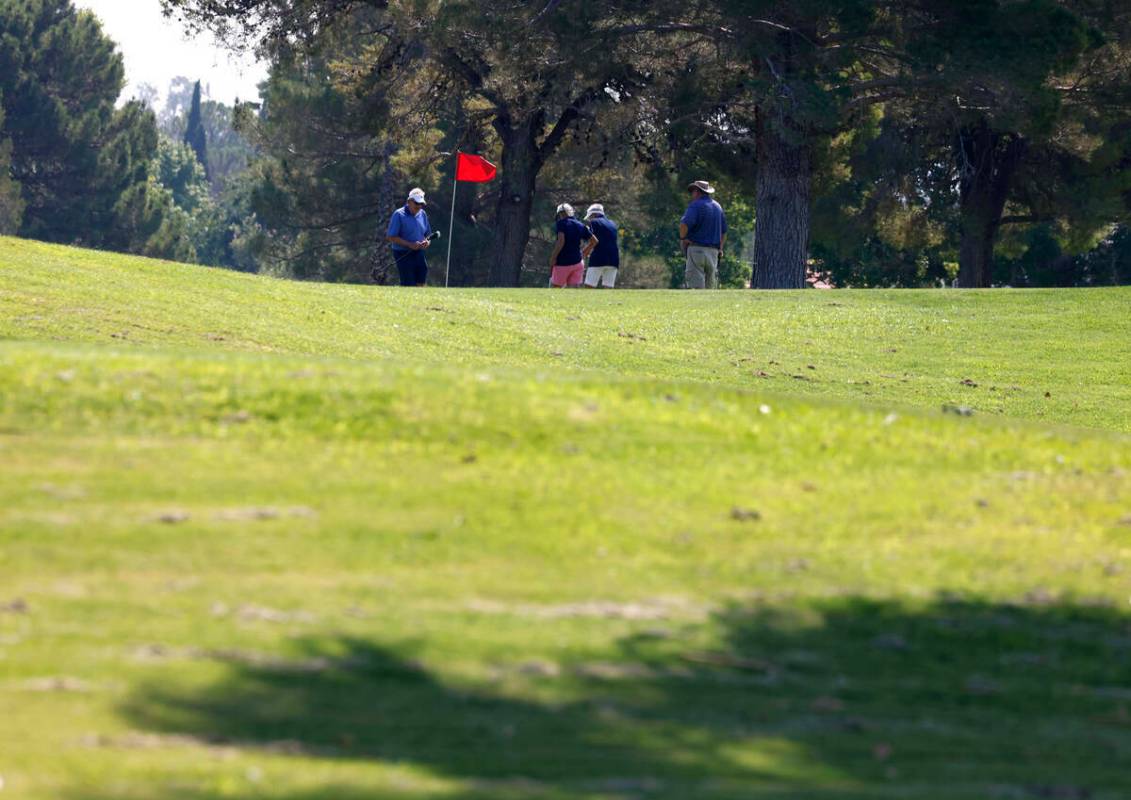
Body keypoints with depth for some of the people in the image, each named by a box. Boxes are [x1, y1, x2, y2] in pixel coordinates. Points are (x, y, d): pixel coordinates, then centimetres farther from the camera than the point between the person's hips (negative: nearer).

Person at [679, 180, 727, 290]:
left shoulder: (696, 205, -9)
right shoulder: (718, 207, 16)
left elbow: (684, 224, -24)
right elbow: (724, 231, 21)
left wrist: (682, 238, -8)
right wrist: (720, 249, 25)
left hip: (697, 249, -7)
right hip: (714, 251, 7)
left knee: (696, 286, -10)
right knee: (710, 285, 11)